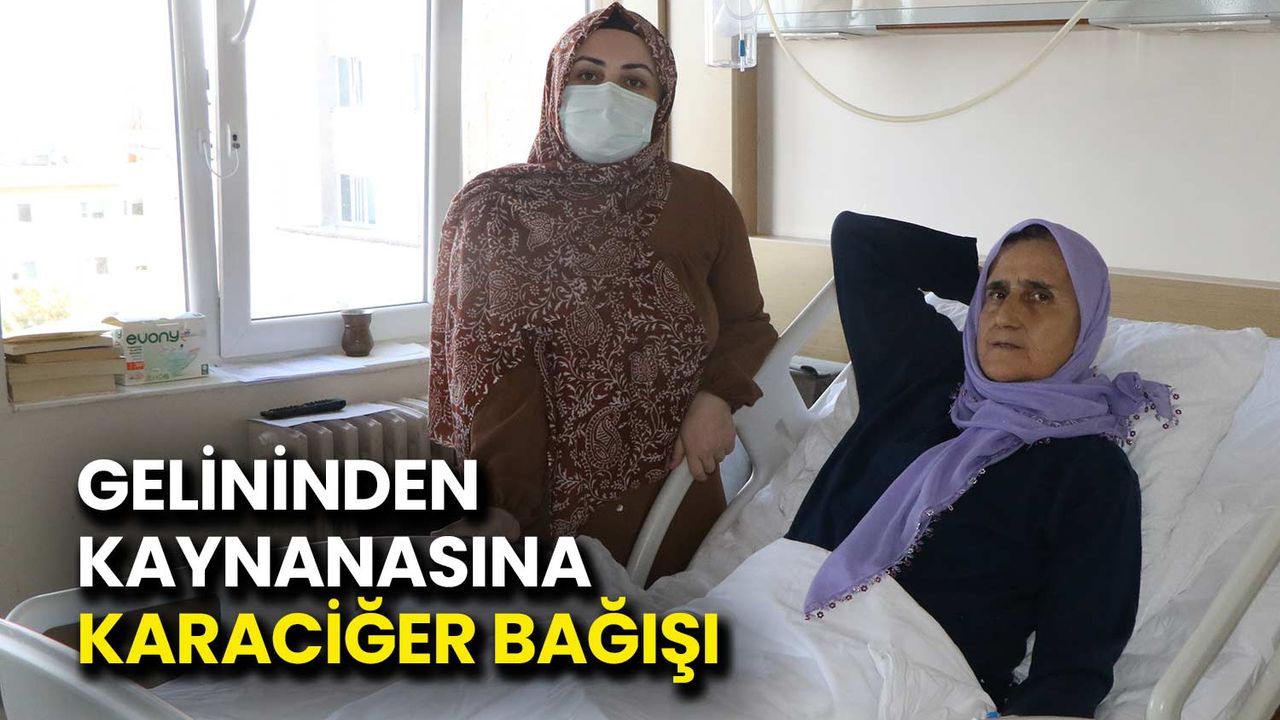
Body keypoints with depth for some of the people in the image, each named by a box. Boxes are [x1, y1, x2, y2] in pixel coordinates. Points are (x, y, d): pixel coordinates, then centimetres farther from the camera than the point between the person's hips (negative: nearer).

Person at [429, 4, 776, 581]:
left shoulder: (704, 202, 3)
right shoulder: (494, 207, -3)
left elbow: (746, 324, 13)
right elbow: (486, 370, -8)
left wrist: (719, 396, -9)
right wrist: (501, 506, -17)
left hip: (677, 497, 2)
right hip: (547, 505, -2)